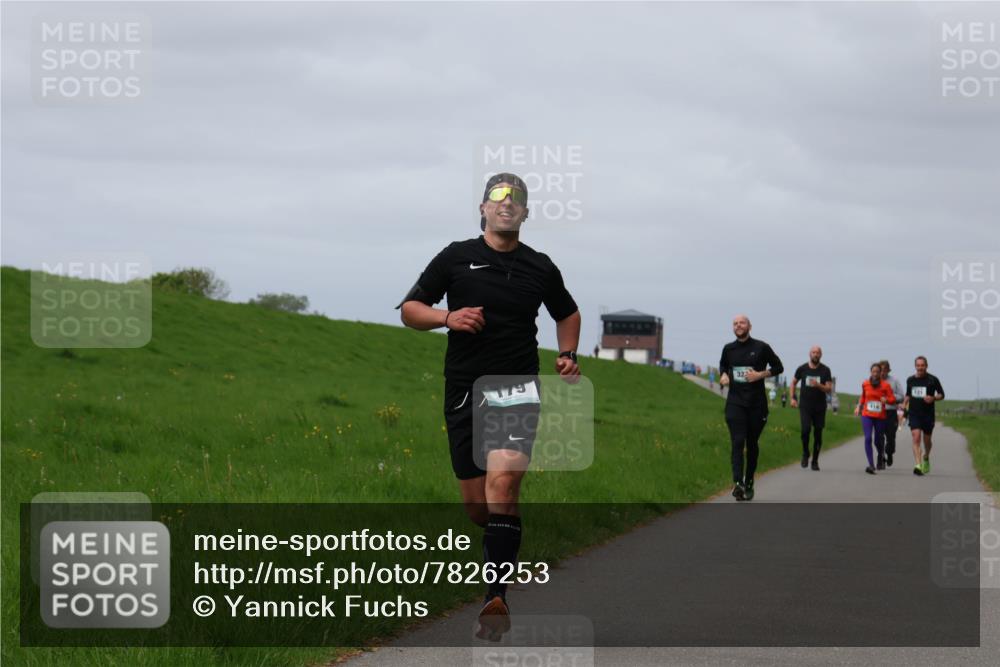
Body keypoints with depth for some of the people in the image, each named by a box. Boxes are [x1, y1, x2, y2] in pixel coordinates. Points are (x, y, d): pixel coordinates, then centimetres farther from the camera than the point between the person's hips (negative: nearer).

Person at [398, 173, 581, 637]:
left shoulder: (540, 267, 9)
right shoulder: (456, 258, 5)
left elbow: (567, 313, 28)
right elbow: (409, 310, 6)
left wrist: (568, 354, 11)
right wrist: (447, 317, -13)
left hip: (518, 389, -1)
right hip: (464, 391, 1)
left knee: (502, 482, -22)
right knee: (476, 506, 5)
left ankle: (497, 597, -25)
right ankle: (506, 552, 38)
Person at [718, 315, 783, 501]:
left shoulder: (761, 348, -2)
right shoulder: (728, 349, 7)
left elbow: (778, 367, 5)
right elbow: (723, 365, 26)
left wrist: (760, 375, -11)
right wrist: (723, 375, 4)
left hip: (757, 404, -1)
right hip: (735, 403, 1)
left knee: (752, 444, 9)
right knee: (737, 442, -15)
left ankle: (749, 483, 23)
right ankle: (738, 483, -27)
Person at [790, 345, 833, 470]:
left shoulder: (825, 370, 0)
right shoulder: (802, 369, 2)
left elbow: (829, 389, -5)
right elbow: (794, 383, 18)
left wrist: (818, 385, -23)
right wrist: (793, 398, 6)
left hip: (820, 407, 1)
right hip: (805, 405, -1)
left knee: (818, 434, 2)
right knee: (806, 429, -19)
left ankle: (815, 461, 13)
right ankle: (805, 454, 4)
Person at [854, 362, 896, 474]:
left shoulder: (885, 386, -5)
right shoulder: (865, 384, 2)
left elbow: (892, 398, -5)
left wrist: (886, 400, -25)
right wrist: (859, 406, 11)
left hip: (880, 416, -1)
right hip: (867, 415, 1)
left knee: (877, 440, 9)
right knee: (868, 438, -15)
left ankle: (881, 456, 43)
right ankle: (871, 465, -19)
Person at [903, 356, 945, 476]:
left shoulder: (932, 380, -3)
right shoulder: (910, 380, 7)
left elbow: (941, 394, 3)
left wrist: (933, 398, -16)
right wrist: (904, 404, 5)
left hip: (928, 415, -1)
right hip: (914, 414, 1)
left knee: (927, 439, 12)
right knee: (916, 438, -16)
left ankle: (926, 458, 43)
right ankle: (918, 465, -25)